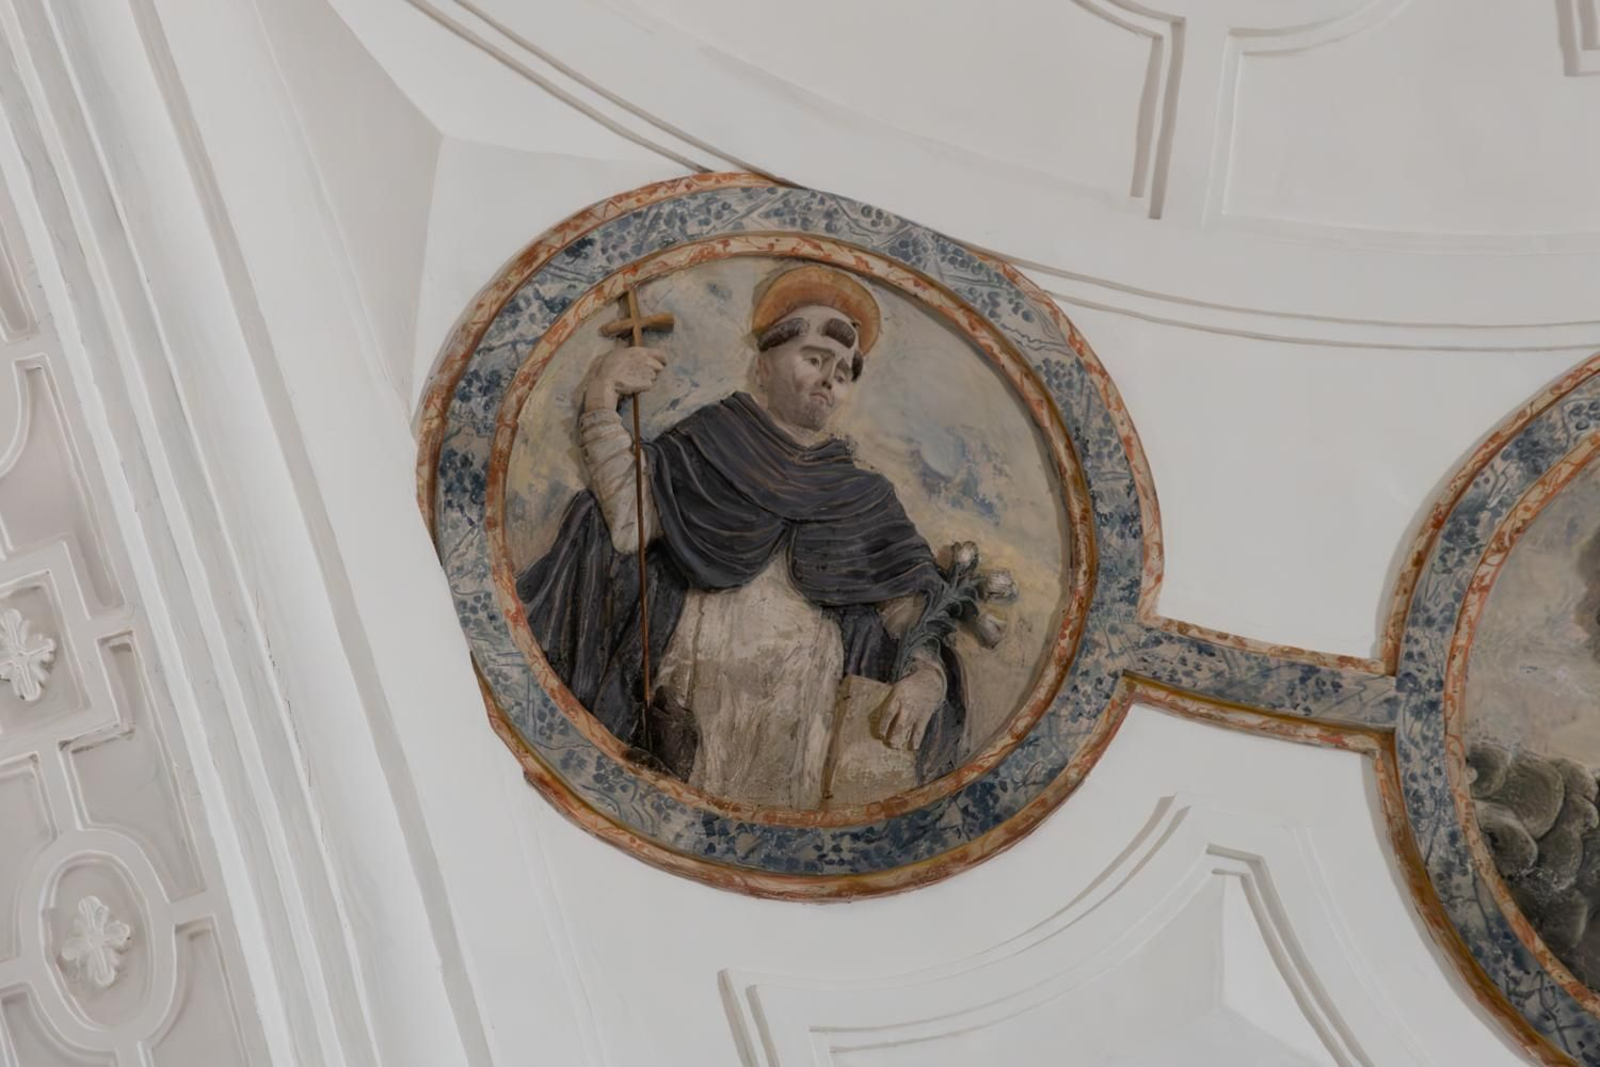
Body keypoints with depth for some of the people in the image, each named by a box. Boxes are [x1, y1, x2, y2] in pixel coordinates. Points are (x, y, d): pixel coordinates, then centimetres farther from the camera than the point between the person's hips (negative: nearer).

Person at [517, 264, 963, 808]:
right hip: (691, 713, -2)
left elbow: (912, 601, 8)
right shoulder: (705, 446, 10)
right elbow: (627, 524, -7)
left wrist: (927, 672, -12)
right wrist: (603, 399, -10)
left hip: (803, 726, 2)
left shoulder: (862, 496, 17)